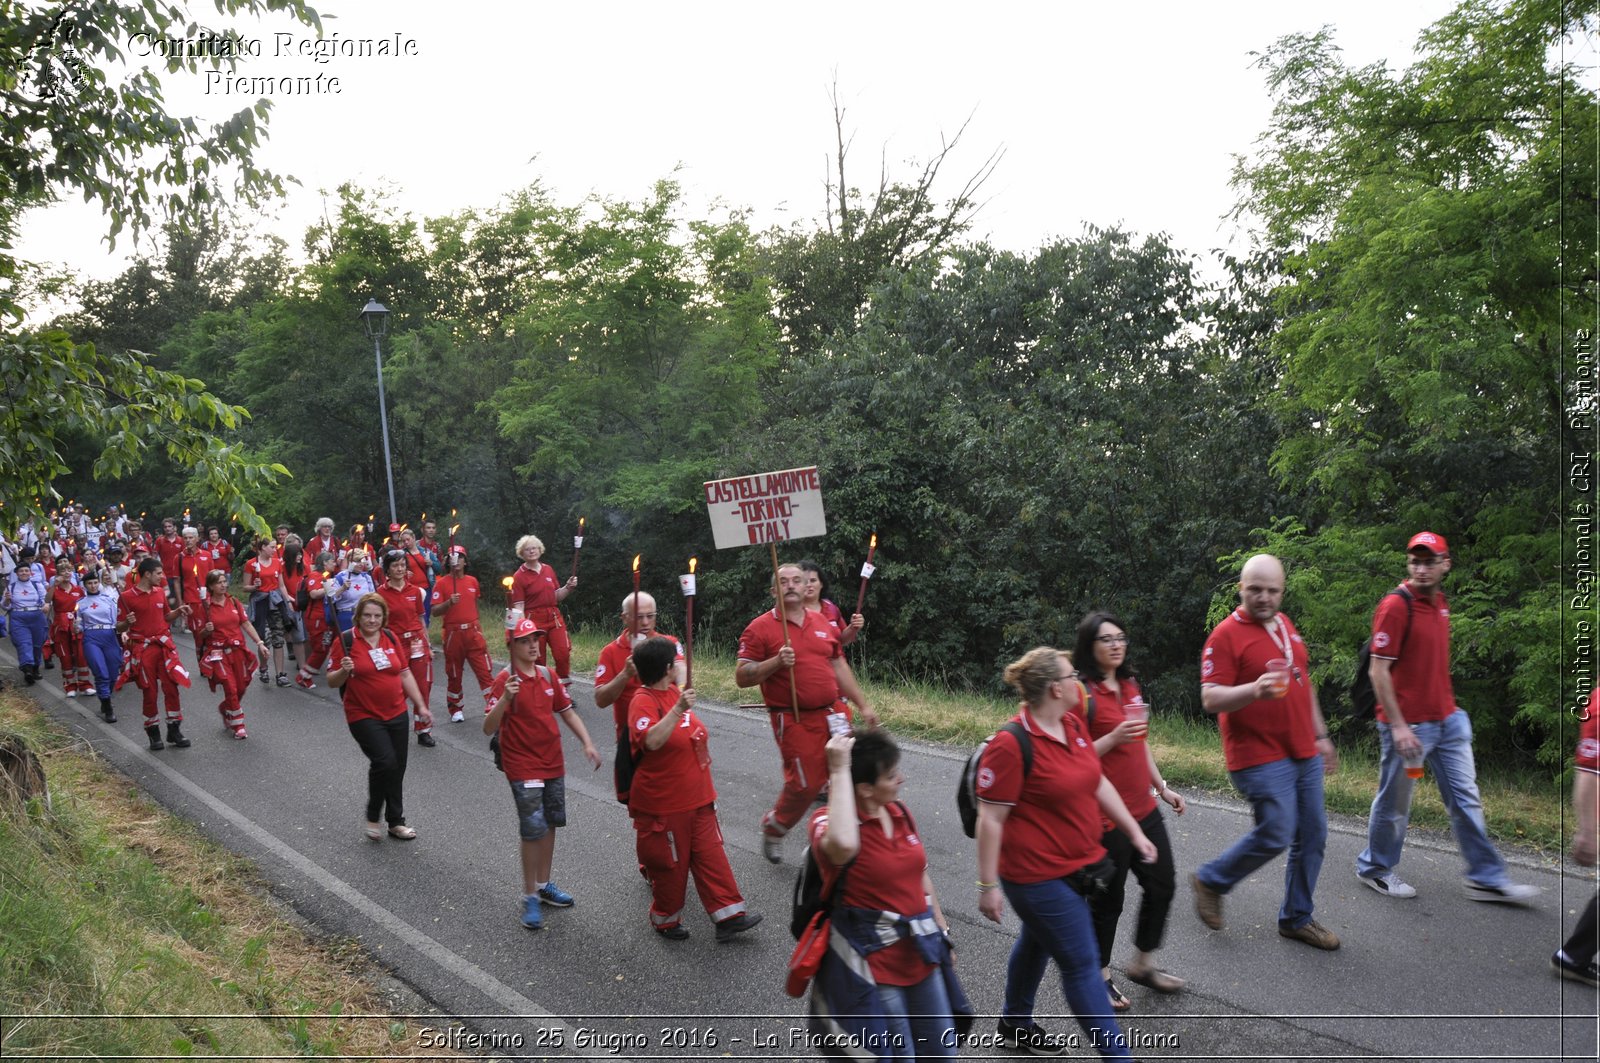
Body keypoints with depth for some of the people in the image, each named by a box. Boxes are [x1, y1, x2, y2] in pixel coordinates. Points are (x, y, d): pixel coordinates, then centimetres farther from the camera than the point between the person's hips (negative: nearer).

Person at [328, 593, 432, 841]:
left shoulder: (390, 638, 7)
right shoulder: (347, 641, -7)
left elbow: (405, 674, 14)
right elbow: (332, 682, -5)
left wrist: (421, 706, 11)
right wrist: (344, 671, -26)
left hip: (397, 714, 5)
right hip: (364, 716, -5)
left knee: (397, 768, 9)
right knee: (385, 762, -20)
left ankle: (396, 822, 25)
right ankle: (373, 817, 4)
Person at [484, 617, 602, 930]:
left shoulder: (548, 675, 4)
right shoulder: (505, 680, -14)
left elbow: (567, 712, 14)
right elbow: (489, 728, -21)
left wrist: (588, 744, 3)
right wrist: (505, 699, -37)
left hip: (553, 764, 6)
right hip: (523, 768, -6)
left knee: (550, 825, 14)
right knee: (534, 830, -6)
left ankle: (543, 885, 30)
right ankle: (530, 897, 8)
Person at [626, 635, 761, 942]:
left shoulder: (674, 691, 7)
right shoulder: (643, 701, -20)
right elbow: (651, 741, -38)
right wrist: (678, 709, -44)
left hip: (697, 799, 8)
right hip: (663, 805, -8)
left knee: (711, 855, 9)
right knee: (670, 864, 8)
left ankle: (728, 916, 16)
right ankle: (666, 921, 28)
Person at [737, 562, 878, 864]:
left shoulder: (821, 621, 12)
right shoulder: (760, 628, -6)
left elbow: (839, 666, 19)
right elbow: (741, 677, -8)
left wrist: (862, 705, 18)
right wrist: (776, 662, -22)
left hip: (834, 713, 6)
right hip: (795, 721, -5)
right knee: (805, 783, -1)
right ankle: (773, 827, 28)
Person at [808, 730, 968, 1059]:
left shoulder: (900, 812, 2)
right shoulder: (827, 820, -20)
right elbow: (843, 845, -46)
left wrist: (942, 933, 18)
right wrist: (840, 770, -38)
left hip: (921, 954, 7)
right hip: (871, 964, -7)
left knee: (941, 1051, 19)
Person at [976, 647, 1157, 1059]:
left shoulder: (1073, 724, 0)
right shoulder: (1011, 744, -25)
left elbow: (1098, 783, 13)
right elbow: (990, 819, -21)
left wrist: (1134, 832, 14)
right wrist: (989, 886, -18)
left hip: (1076, 865, 9)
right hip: (1038, 875, -9)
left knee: (1037, 944, 26)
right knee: (1081, 965, 0)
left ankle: (1015, 1024, 46)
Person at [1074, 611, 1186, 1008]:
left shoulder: (1130, 685, 7)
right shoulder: (1083, 693, -17)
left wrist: (1161, 786, 17)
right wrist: (1114, 738, -28)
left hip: (1144, 808, 8)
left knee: (1162, 884, 17)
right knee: (1108, 899, 6)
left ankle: (1142, 963, 37)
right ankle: (1099, 976, 28)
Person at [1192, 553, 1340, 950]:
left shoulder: (1285, 624, 12)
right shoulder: (1226, 635, -12)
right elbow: (1210, 699, -18)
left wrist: (1320, 735, 22)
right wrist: (1255, 690, -34)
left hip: (1304, 754, 8)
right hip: (1260, 757, -8)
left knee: (1313, 836, 10)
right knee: (1276, 835, -11)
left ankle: (1297, 918, 25)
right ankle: (1211, 880, 12)